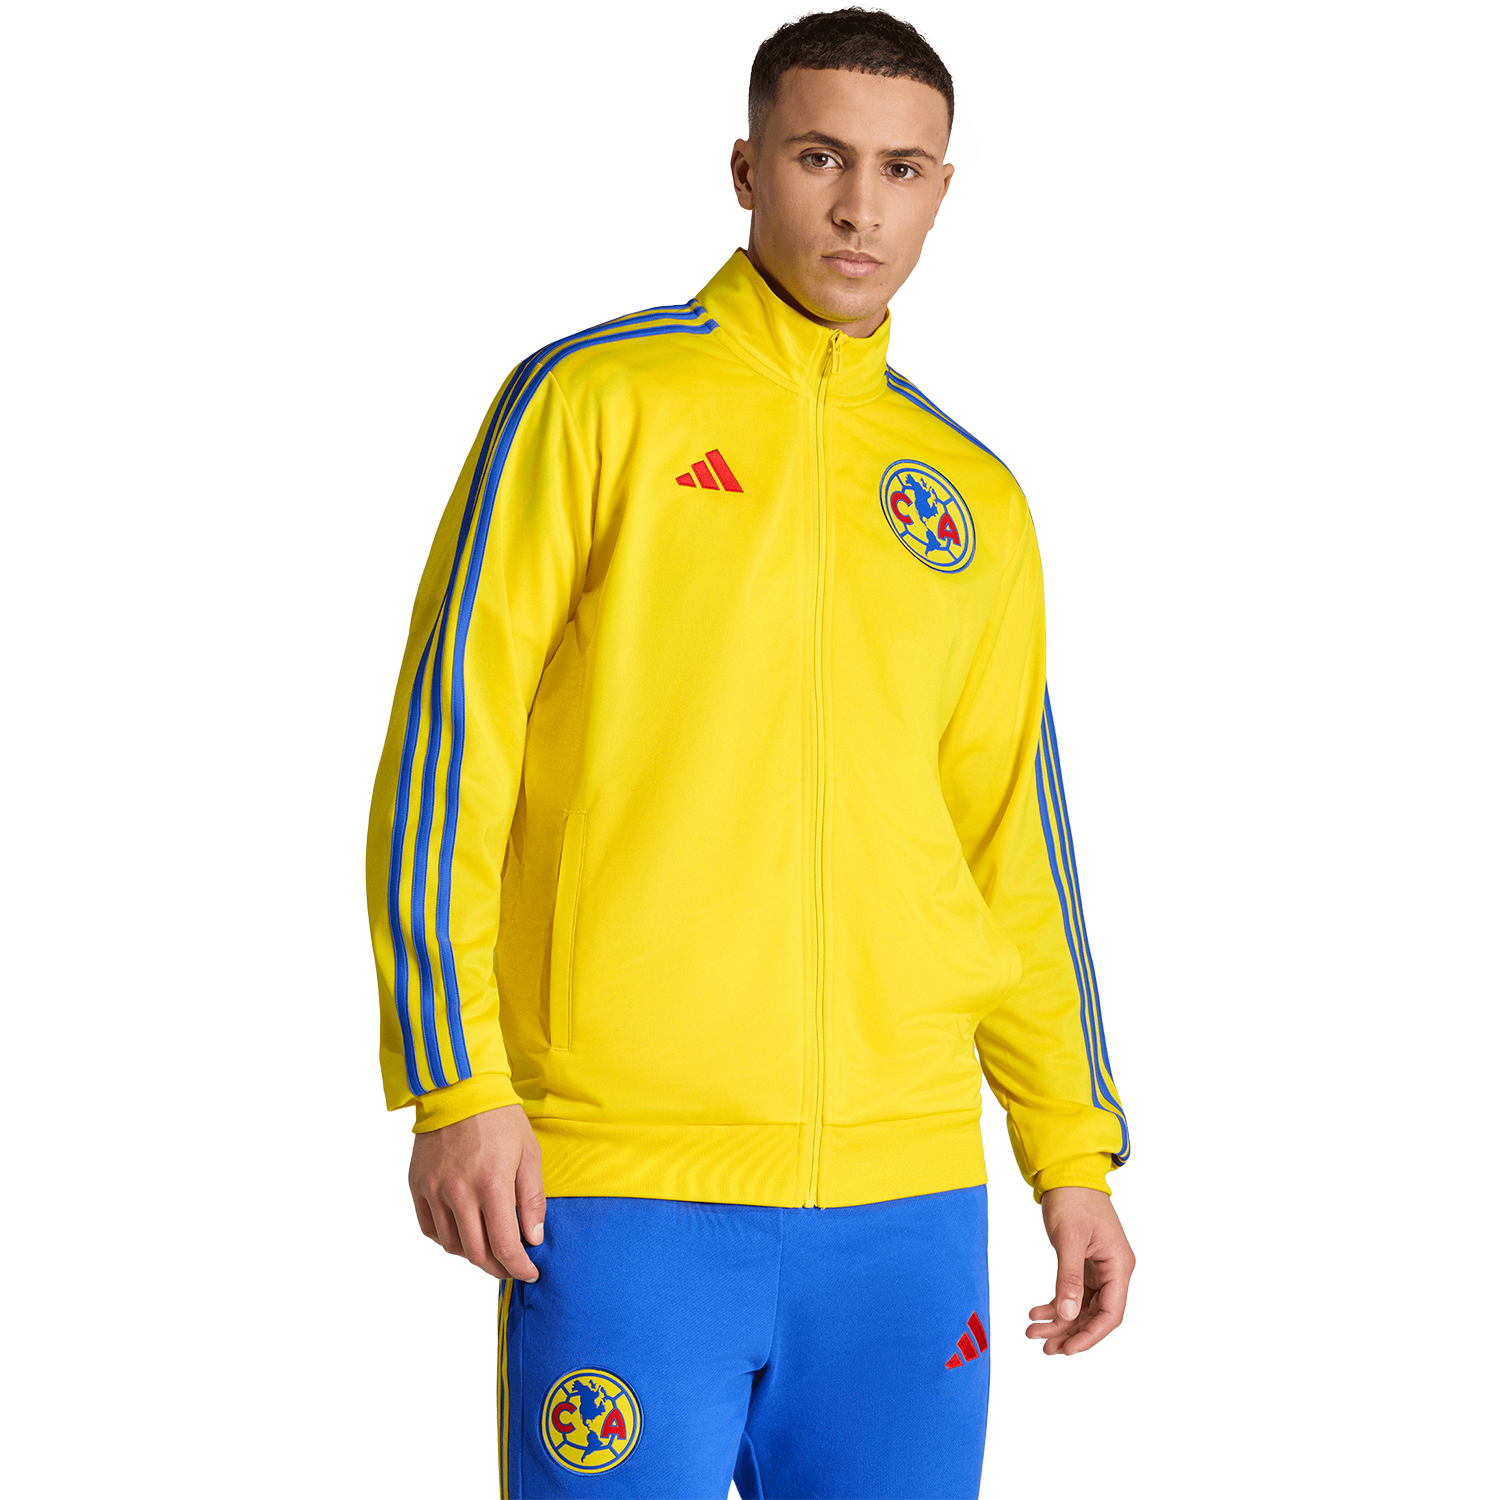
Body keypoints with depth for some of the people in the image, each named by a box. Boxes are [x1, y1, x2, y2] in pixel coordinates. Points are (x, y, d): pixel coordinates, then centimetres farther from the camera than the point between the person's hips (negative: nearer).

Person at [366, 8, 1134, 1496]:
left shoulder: (976, 503, 14)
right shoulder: (597, 400, 1)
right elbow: (448, 740, -4)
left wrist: (1072, 1155, 13)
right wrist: (455, 1084, -11)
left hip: (909, 1194, 4)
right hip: (628, 1177, -4)